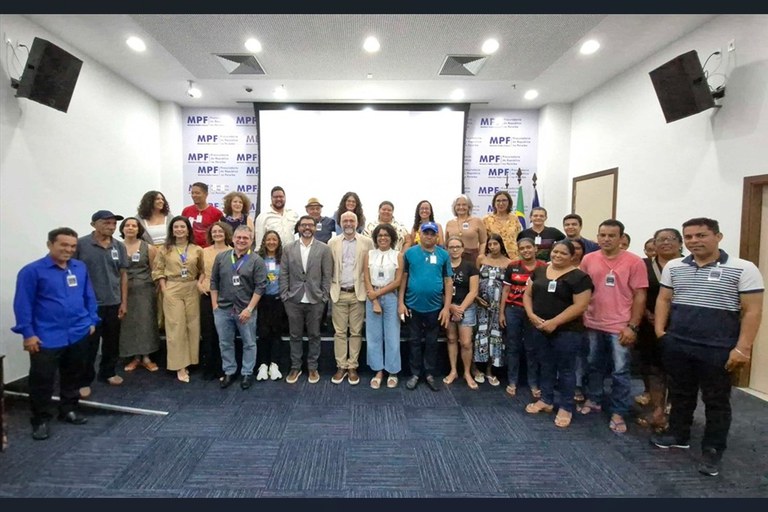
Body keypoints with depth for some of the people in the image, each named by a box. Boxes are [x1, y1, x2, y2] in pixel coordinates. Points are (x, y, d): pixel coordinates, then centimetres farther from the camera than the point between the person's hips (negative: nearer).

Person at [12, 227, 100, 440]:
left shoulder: (81, 268, 4)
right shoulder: (32, 270, -9)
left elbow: (89, 297, 12)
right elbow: (23, 304, -9)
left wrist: (92, 321, 10)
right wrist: (28, 333, -12)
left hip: (79, 334, 4)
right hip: (47, 338, -4)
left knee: (73, 376, 16)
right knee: (42, 380, 4)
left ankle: (69, 410, 32)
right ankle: (40, 420, 21)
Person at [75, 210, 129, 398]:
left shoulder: (119, 246, 4)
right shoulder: (81, 244, -7)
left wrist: (124, 302, 6)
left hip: (113, 303, 4)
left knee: (112, 342, 14)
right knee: (89, 344, 3)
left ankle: (108, 372, 31)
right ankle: (84, 381, 17)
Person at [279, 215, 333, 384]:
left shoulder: (324, 249, -1)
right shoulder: (288, 248, 4)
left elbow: (327, 275, -1)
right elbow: (283, 274, 4)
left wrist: (324, 297, -5)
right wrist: (284, 296, -2)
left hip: (315, 300, -1)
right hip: (293, 300, 1)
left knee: (314, 335, 9)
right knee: (295, 335, 11)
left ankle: (312, 368, 24)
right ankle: (295, 367, 26)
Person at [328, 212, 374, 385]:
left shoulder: (367, 242, 1)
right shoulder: (333, 242, 6)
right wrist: (331, 288, 1)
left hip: (358, 293, -1)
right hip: (339, 293, 1)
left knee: (356, 332, 6)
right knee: (339, 332, 6)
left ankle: (353, 367, 17)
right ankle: (341, 366, 17)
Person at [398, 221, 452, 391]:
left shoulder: (444, 255, 0)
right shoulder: (410, 253, -2)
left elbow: (448, 281, 1)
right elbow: (403, 278, 1)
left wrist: (447, 307, -4)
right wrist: (400, 302, -3)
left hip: (435, 307, 1)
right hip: (413, 305, 0)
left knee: (431, 342, 13)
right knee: (415, 341, 12)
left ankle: (430, 374, 27)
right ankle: (415, 373, 26)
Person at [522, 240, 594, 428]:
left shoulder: (579, 277, -10)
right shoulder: (539, 271, 7)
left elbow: (580, 306, -16)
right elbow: (527, 294, 9)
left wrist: (554, 322, -20)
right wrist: (531, 315, -7)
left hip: (566, 331, -5)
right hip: (540, 329, 5)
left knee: (565, 369, 6)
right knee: (546, 366, 17)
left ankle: (566, 408, 22)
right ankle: (546, 400, 32)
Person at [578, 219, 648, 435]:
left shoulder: (634, 262, -7)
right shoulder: (588, 259, 2)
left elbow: (640, 296, -7)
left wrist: (633, 326, -10)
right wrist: (580, 318, 5)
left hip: (620, 327, -3)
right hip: (592, 324, 3)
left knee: (620, 372, 6)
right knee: (594, 366, 17)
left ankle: (618, 413, 20)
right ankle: (593, 400, 35)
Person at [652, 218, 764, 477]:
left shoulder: (743, 269, -6)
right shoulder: (673, 267, 5)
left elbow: (752, 311, -8)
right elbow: (663, 299, 11)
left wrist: (742, 348, -14)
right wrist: (659, 329, 1)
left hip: (718, 349, -3)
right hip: (677, 345, 4)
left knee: (716, 401, 10)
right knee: (680, 394, 17)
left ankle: (712, 451, 25)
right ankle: (678, 435, 34)